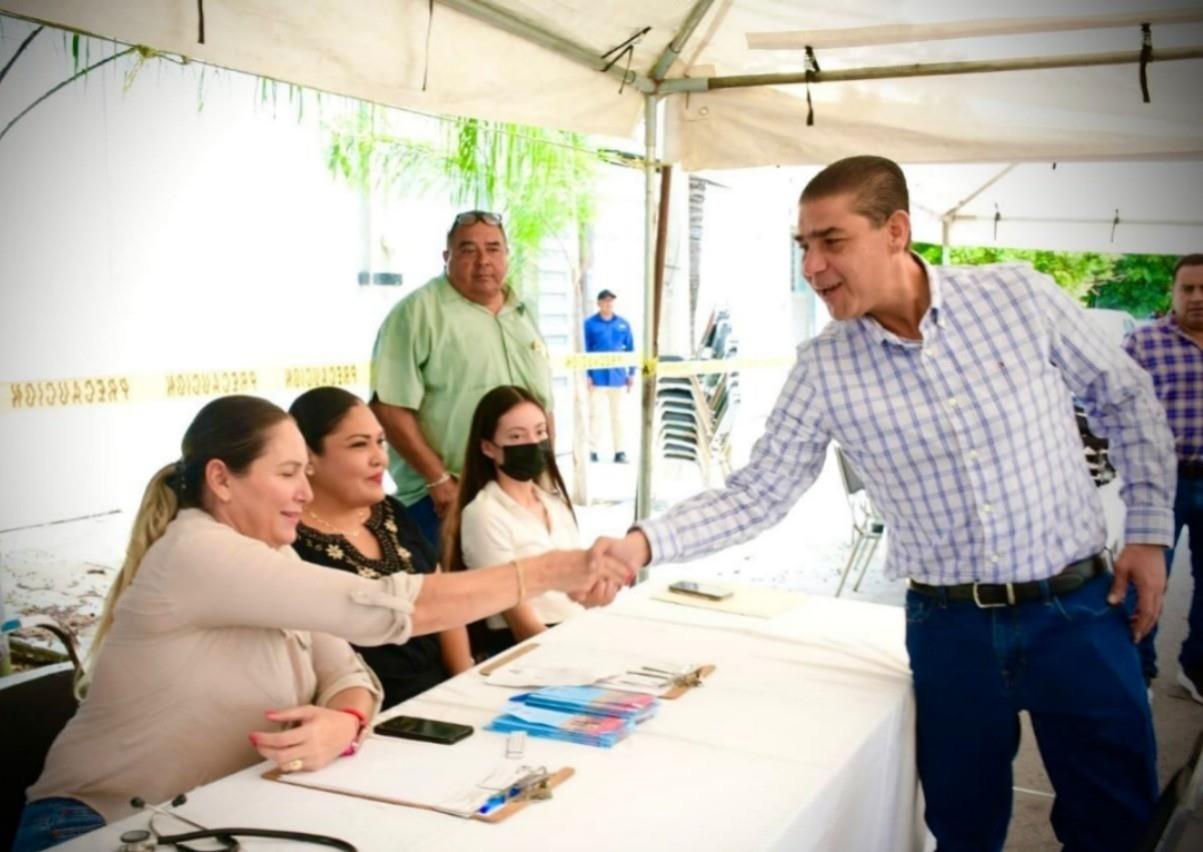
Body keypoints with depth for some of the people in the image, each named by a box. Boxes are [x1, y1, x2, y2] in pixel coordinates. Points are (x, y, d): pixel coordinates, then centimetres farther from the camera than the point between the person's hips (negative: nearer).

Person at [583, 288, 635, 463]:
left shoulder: (623, 324, 5)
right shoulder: (590, 324, -3)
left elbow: (630, 349, 9)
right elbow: (584, 350, -3)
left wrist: (631, 373, 6)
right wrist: (586, 374, -8)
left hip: (617, 375, 3)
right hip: (597, 376, -3)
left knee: (618, 414, 10)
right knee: (596, 413, -2)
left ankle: (620, 451, 16)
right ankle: (592, 450, 4)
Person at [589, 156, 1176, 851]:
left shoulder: (1018, 296, -8)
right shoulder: (825, 369, -7)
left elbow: (1126, 400, 6)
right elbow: (755, 497, -5)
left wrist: (1151, 531, 2)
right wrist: (646, 543, -20)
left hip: (1077, 608, 0)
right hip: (951, 625, 1)